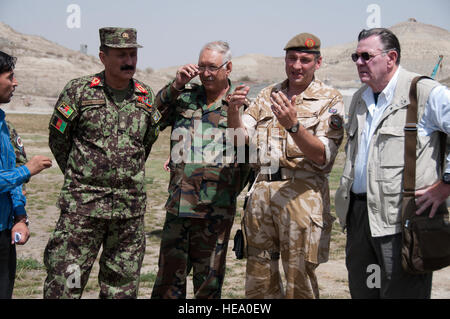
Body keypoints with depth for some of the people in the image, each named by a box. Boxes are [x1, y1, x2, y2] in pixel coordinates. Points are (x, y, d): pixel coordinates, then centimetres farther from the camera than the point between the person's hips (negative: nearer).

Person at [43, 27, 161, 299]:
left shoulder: (146, 96, 8)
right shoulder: (78, 91, -3)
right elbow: (58, 139, 5)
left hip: (131, 207, 3)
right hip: (82, 205, -3)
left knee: (123, 287, 11)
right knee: (64, 284, -4)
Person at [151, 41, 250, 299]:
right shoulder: (185, 96, 12)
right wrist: (176, 85, -3)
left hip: (216, 209, -2)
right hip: (178, 206, 3)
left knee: (208, 279, 7)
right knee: (169, 273, 7)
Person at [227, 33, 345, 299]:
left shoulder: (329, 100, 1)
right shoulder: (267, 95, 15)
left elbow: (322, 156, -11)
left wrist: (293, 125, -25)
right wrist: (233, 110, -11)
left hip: (302, 194, -4)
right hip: (262, 189, 5)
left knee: (299, 278, 0)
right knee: (258, 277, 11)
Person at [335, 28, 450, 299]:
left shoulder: (427, 94, -10)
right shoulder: (359, 99, 17)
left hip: (400, 219, -8)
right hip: (358, 213, 8)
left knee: (400, 292, -2)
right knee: (361, 291, 15)